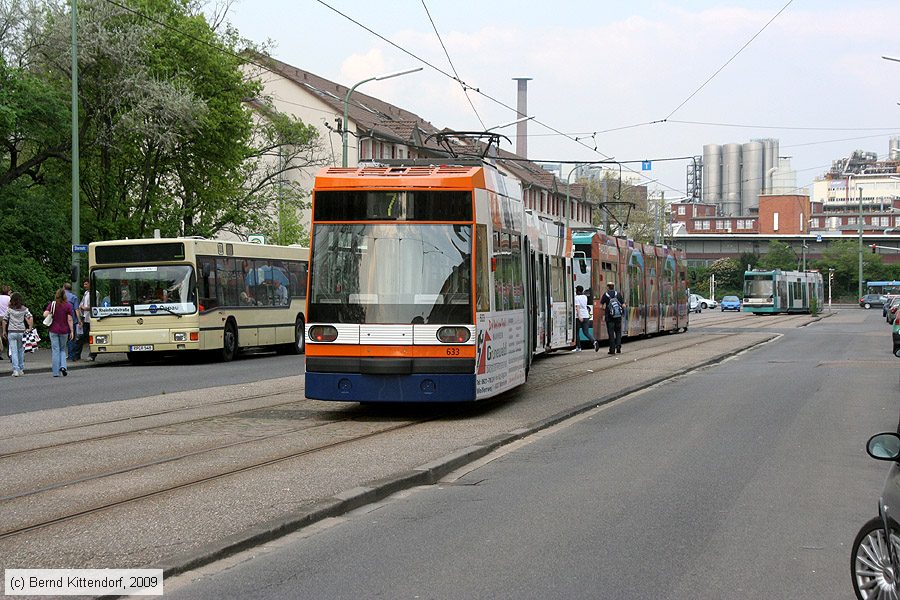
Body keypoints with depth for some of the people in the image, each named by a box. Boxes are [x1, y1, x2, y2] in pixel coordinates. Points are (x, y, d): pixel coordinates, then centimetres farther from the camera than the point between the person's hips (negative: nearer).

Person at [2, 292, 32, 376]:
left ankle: (15, 370, -7)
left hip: (11, 332, -2)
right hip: (21, 332, 2)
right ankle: (21, 370, 20)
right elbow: (31, 318, -8)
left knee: (14, 351, 0)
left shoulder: (9, 309, -4)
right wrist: (30, 328, 0)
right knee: (21, 351, 14)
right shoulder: (24, 309, 0)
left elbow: (4, 320, -2)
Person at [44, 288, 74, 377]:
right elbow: (70, 320, -7)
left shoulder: (52, 305, -1)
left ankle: (56, 372, 1)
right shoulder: (68, 306, -4)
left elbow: (45, 314, -12)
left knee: (55, 350, 3)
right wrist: (72, 331, -4)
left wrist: (51, 314, 9)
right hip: (64, 330, 0)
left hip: (53, 330, 0)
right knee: (62, 349, 16)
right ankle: (63, 366, -6)